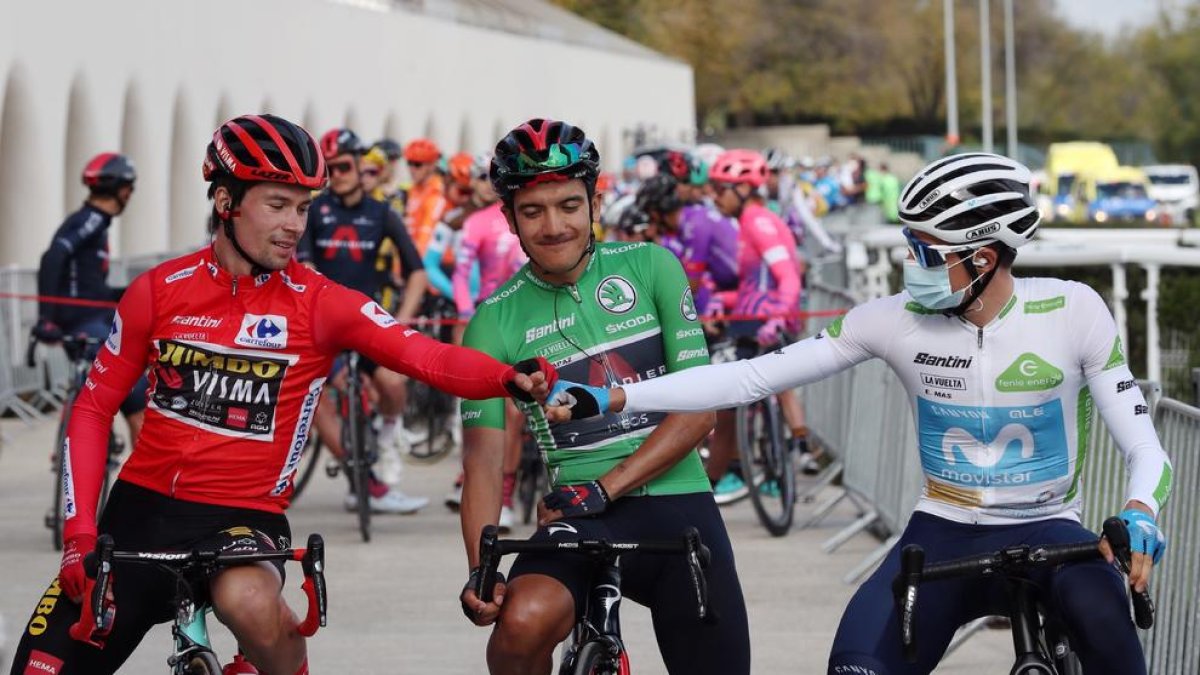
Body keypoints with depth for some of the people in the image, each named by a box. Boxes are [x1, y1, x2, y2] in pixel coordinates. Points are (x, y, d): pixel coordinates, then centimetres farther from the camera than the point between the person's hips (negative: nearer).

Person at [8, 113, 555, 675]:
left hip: (241, 520, -3)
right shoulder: (159, 291, 0)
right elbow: (93, 409, 5)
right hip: (142, 507, 3)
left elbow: (431, 357, -18)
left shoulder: (320, 304, -5)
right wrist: (78, 532, -6)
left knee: (247, 600, -36)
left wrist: (512, 377, -38)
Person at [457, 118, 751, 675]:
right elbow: (484, 463, -6)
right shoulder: (495, 322, -1)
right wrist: (479, 573, -23)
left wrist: (602, 490, -15)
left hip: (680, 507, 2)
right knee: (523, 620, -32)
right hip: (581, 522, -2)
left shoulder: (649, 268, 1)